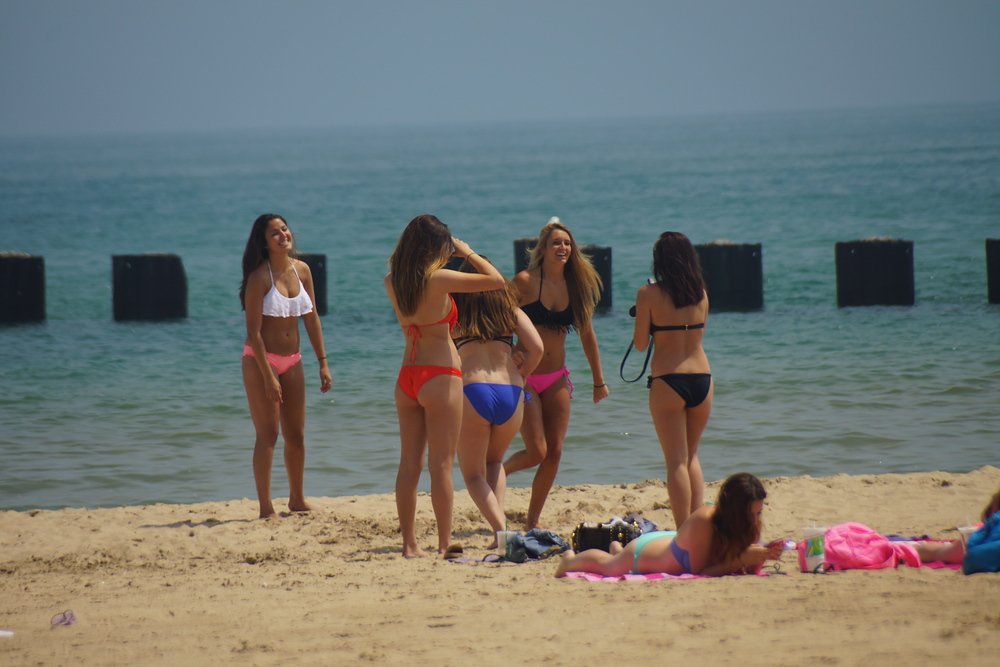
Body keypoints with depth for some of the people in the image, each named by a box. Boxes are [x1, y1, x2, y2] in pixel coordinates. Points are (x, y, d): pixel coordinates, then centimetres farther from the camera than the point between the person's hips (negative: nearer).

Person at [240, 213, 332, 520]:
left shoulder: (301, 270, 2)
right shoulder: (260, 277, -16)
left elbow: (312, 319, 9)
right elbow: (253, 330, -17)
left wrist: (323, 362, 5)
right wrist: (268, 376, -20)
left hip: (292, 361, 6)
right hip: (260, 360, -6)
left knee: (296, 435, 12)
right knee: (267, 434, -5)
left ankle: (297, 499, 27)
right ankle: (266, 507, 0)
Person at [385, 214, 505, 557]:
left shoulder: (392, 282, 3)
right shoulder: (438, 279, -14)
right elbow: (497, 280, -11)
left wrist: (453, 254, 23)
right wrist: (466, 252, 2)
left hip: (407, 377, 6)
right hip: (440, 376, -6)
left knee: (409, 464, 9)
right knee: (441, 465, -2)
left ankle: (409, 543, 11)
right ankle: (444, 543, 0)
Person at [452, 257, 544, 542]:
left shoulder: (455, 310, 9)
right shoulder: (510, 307, 12)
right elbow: (536, 348, 2)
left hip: (472, 390, -3)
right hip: (511, 393, 3)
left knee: (473, 473, 9)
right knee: (494, 461, 28)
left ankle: (500, 530, -13)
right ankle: (500, 519, 9)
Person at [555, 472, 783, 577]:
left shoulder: (753, 522, -29)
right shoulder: (704, 520, -47)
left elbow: (751, 569, -21)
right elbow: (700, 571, -43)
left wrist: (763, 554, -43)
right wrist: (741, 560, -53)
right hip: (643, 550, -5)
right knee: (607, 565, 29)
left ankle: (617, 549, 69)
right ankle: (570, 559, 60)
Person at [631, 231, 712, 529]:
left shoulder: (649, 294, -7)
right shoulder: (700, 293, 5)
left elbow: (640, 344, -4)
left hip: (667, 382, -4)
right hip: (702, 379, 4)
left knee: (677, 461, 0)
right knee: (692, 456, 20)